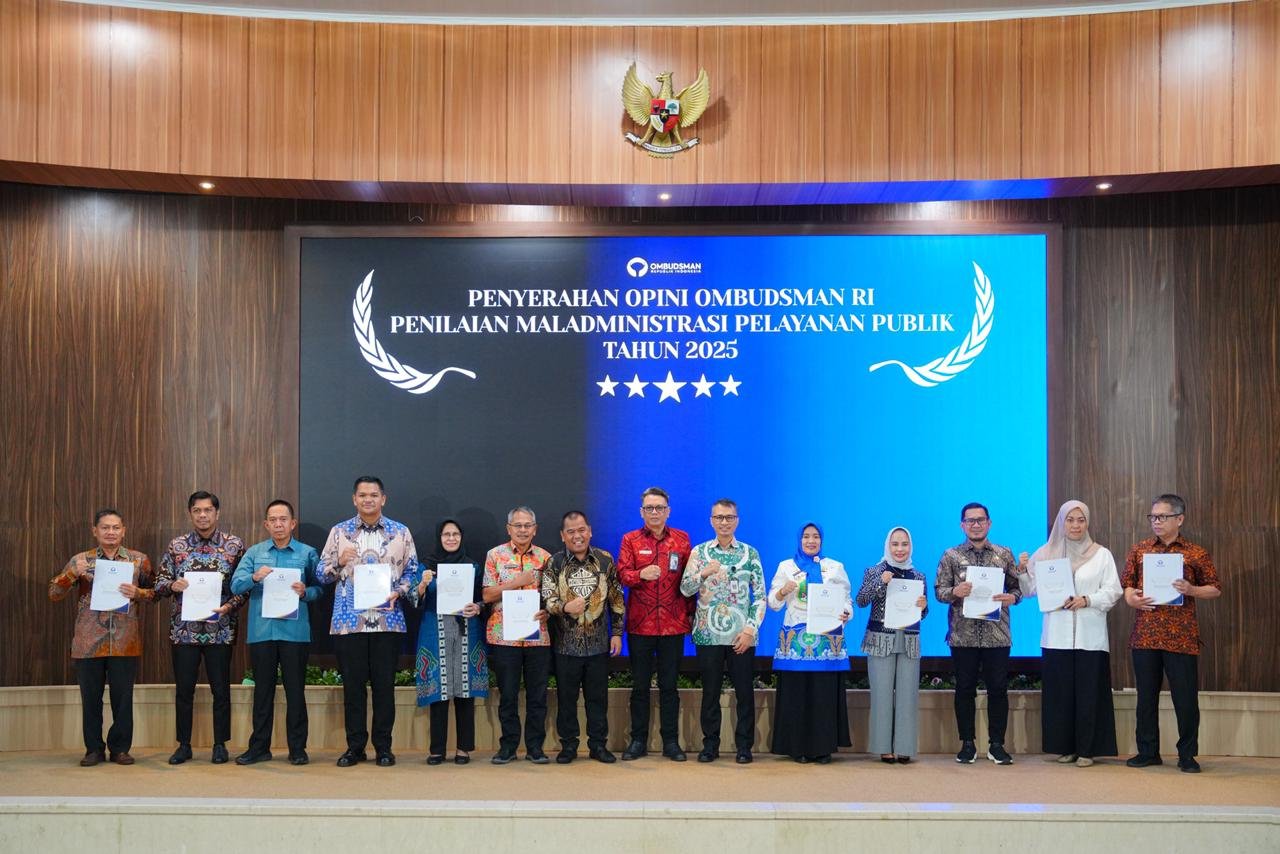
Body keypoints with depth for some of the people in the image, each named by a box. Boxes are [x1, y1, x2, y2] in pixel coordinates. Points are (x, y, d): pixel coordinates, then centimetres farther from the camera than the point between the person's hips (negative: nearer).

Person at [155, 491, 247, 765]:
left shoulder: (234, 545, 1)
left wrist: (230, 606, -15)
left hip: (220, 629, -1)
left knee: (221, 689, 4)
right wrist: (173, 585, -15)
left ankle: (220, 745, 15)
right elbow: (160, 582, 6)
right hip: (184, 629, 1)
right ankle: (184, 745, 18)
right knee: (184, 689, 7)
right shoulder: (176, 546, 5)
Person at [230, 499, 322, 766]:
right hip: (261, 631, 2)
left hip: (295, 631, -2)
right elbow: (235, 585, 0)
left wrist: (305, 592, -18)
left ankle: (297, 748, 10)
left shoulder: (308, 553, 5)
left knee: (295, 691, 3)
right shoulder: (254, 552, 9)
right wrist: (254, 577, -19)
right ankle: (259, 747, 16)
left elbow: (319, 588, 3)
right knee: (263, 690, 8)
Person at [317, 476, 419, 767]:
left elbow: (412, 571, 8)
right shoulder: (339, 532, 7)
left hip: (388, 620, 0)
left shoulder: (401, 532, 7)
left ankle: (383, 746, 13)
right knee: (353, 685, 4)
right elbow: (322, 574, 7)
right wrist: (339, 562, -13)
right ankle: (355, 746, 14)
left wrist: (398, 592, -9)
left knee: (384, 685, 3)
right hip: (349, 620, 0)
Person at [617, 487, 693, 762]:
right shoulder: (630, 539, 4)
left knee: (669, 685, 5)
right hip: (639, 623, 0)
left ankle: (670, 741, 13)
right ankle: (638, 740, 15)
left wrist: (690, 613, 6)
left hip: (673, 623, 0)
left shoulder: (681, 539, 6)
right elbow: (622, 574, -7)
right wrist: (641, 574, -27)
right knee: (640, 685, 7)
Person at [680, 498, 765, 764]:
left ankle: (744, 746, 14)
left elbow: (760, 596, 2)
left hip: (741, 635, 0)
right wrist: (704, 573, -19)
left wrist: (750, 629, -8)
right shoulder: (699, 552, 5)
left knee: (744, 692, 3)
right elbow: (685, 589, -1)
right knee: (710, 692, 6)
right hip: (708, 634, 0)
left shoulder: (750, 553, 4)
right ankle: (710, 745, 16)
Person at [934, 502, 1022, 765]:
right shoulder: (951, 556, 4)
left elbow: (1017, 587, 8)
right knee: (965, 689, 5)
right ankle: (967, 744, 14)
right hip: (963, 635, 0)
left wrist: (1011, 597, -14)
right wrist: (954, 592, -18)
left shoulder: (1004, 555, 7)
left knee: (998, 689, 2)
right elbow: (939, 590, 2)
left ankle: (997, 744, 12)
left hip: (997, 635, 0)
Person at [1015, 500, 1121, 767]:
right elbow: (1030, 589, 8)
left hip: (1090, 638, -1)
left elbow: (1113, 591, 1)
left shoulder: (1101, 555, 6)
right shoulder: (1045, 553, 9)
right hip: (1056, 637, 1)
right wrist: (1022, 571, -10)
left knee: (1088, 693, -1)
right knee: (1059, 692, 3)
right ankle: (1064, 747, 13)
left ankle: (1086, 750, 8)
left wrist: (1087, 600, -13)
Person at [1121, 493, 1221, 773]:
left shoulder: (1196, 553, 2)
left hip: (1181, 637, -3)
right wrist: (1131, 599, -8)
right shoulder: (1139, 550, 9)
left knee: (1186, 697, 0)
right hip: (1145, 634, 3)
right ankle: (1148, 751, 20)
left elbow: (1215, 589, 5)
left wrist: (1191, 590, -13)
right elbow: (1126, 584, 14)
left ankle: (1187, 755, 13)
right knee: (1146, 695, 9)